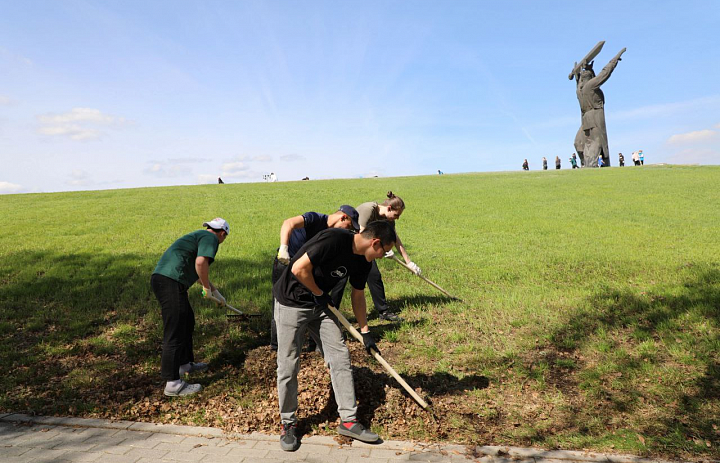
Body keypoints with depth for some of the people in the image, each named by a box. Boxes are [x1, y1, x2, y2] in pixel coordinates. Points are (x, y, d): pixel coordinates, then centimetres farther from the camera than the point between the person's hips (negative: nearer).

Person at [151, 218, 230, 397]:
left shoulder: (199, 235, 27)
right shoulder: (210, 238, -2)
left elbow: (197, 269, 40)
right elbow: (200, 263, -22)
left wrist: (216, 293, 46)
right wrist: (207, 288, -6)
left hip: (161, 278, 10)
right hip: (171, 282, -10)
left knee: (187, 321, 24)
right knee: (175, 332, -4)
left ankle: (185, 364, 39)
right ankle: (172, 384, 3)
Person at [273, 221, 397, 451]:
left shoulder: (363, 261, -1)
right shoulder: (334, 239, -27)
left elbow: (357, 294, 12)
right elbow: (299, 269, -28)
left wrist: (366, 332, 14)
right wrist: (320, 293, -13)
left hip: (321, 304, 7)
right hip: (291, 303, -7)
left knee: (340, 357, 1)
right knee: (288, 365, 0)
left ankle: (348, 420, 11)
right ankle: (288, 423, 18)